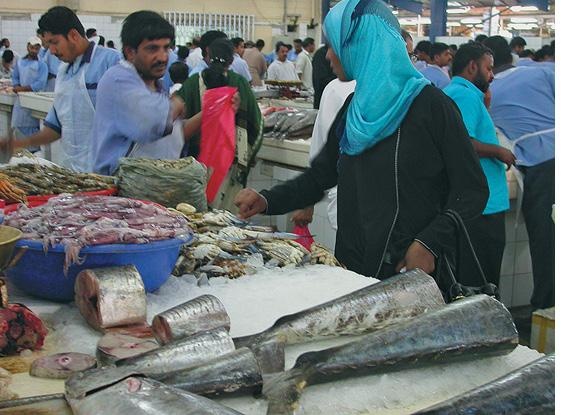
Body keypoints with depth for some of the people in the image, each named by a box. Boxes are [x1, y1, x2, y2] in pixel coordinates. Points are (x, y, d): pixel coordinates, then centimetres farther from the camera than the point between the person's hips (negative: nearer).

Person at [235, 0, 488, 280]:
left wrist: (429, 244, -22)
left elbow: (472, 190, -10)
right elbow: (320, 175, 17)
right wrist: (267, 201, 2)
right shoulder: (353, 108, 10)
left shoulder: (429, 104, -10)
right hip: (353, 266, 6)